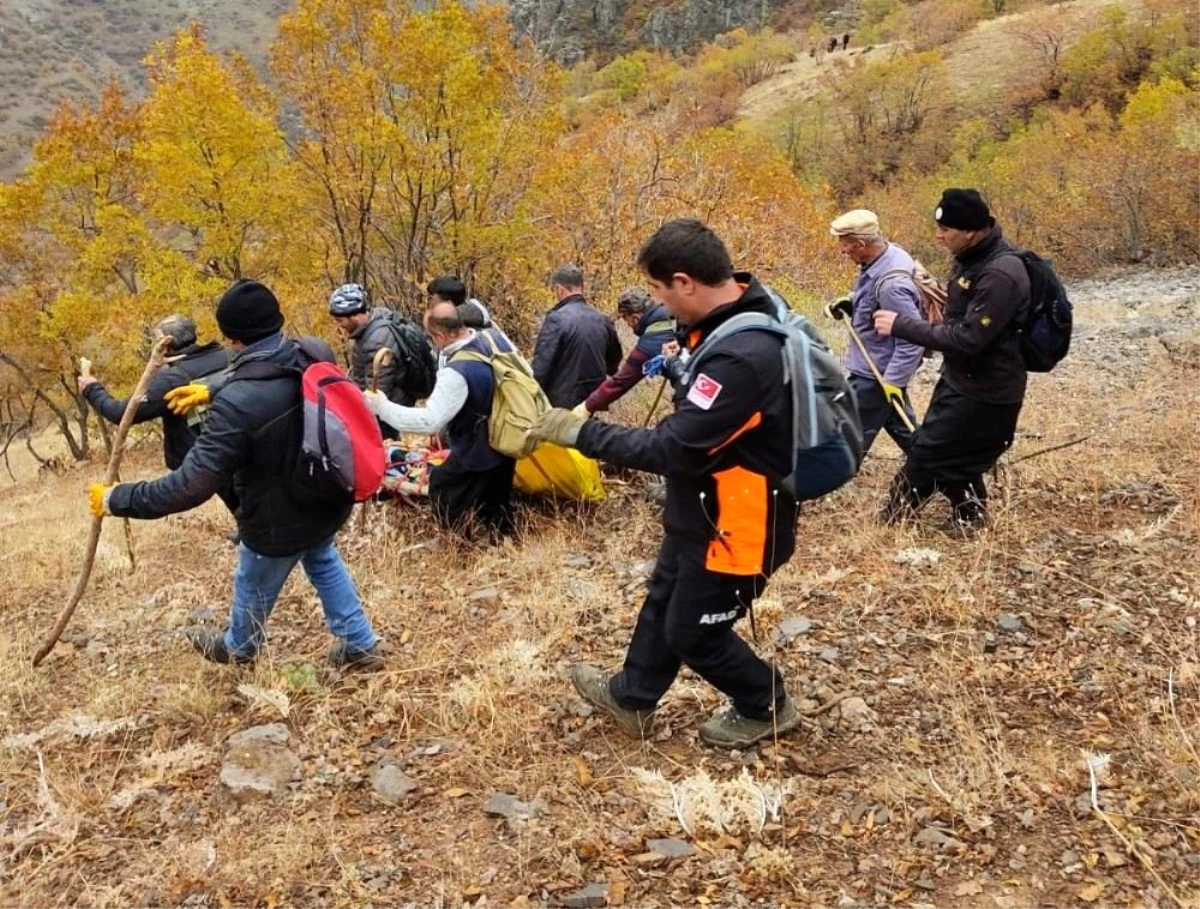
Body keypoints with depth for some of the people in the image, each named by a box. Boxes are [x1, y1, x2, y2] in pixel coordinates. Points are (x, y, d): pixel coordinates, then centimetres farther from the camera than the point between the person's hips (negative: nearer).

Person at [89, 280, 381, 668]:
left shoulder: (238, 403, -36)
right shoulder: (315, 353, -16)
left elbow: (192, 484, -33)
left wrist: (116, 499, -22)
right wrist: (213, 391, 16)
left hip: (280, 523, -5)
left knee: (253, 588, 26)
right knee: (324, 563, 35)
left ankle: (237, 647, 54)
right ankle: (360, 644, 40)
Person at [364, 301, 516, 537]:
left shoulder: (457, 373, -35)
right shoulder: (495, 340, -10)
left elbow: (429, 421, -36)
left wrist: (382, 407, -27)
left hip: (475, 457, -8)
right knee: (497, 504, 27)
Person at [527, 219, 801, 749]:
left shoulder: (741, 357, -34)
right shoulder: (738, 320, -2)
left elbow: (674, 449, -31)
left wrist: (583, 434, -25)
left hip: (734, 524, -10)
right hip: (705, 512, 10)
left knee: (694, 631, 11)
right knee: (663, 603, 24)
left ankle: (766, 708, 35)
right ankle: (630, 699, 45)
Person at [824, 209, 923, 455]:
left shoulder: (891, 283, -33)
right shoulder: (885, 256, -4)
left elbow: (912, 340, -29)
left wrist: (893, 381, -26)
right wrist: (851, 302, 0)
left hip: (877, 373, -10)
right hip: (876, 364, 10)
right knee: (900, 425, 25)